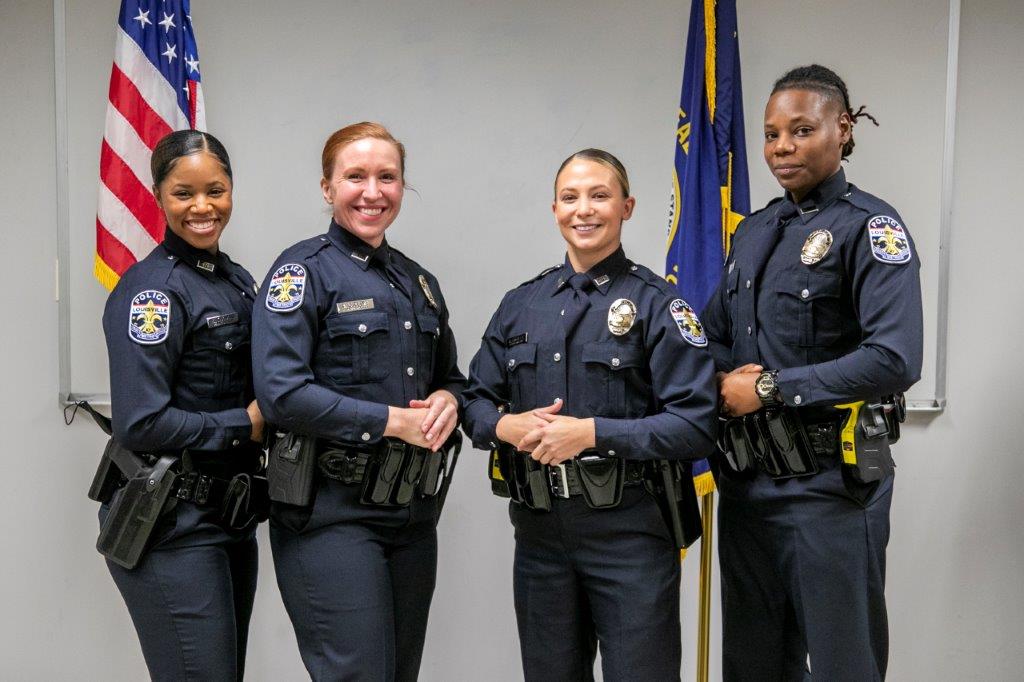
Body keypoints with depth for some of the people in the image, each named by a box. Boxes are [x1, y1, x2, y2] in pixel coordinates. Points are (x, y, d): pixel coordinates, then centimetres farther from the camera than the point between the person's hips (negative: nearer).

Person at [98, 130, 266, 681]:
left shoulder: (238, 280, 10)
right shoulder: (150, 289, -14)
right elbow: (140, 425, -21)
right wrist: (246, 424, -13)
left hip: (231, 513, 8)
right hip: (172, 527, -8)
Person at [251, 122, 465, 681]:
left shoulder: (418, 282, 13)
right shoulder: (304, 271, -8)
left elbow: (450, 377, 21)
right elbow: (281, 394, -18)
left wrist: (447, 401, -3)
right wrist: (393, 421, -17)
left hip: (412, 509, 7)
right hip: (330, 511, -7)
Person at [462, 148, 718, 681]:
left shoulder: (656, 303, -6)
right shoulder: (521, 304, 9)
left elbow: (696, 426, -12)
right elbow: (476, 401, 12)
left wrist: (591, 432, -20)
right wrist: (507, 425, -11)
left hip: (629, 531, -4)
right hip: (538, 530, 5)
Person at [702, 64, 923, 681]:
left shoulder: (868, 226, -10)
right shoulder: (755, 231, 11)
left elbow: (895, 360, -22)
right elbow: (715, 334, 16)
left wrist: (769, 387, -17)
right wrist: (729, 375, -6)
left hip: (830, 484, -6)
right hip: (747, 479, 7)